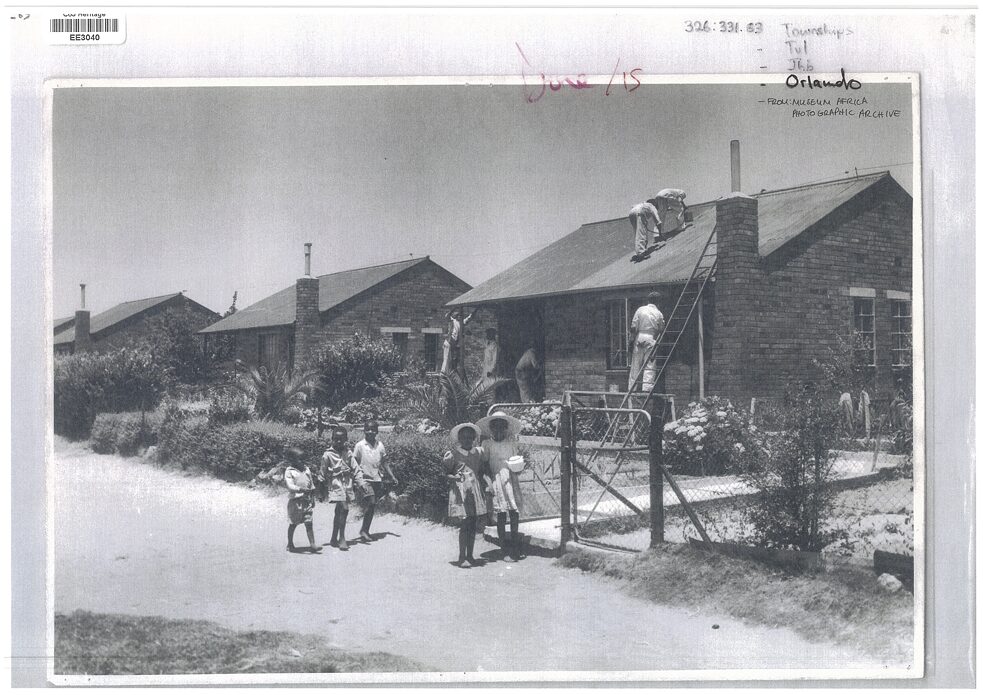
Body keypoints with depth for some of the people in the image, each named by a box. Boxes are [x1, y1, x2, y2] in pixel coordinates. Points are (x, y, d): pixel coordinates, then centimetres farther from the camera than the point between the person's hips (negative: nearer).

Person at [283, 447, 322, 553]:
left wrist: (312, 499, 16)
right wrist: (301, 489, -34)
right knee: (293, 524, 8)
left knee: (309, 523, -2)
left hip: (307, 500, 4)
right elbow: (290, 486, -20)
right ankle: (290, 544, 22)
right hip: (295, 500, -4)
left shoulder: (306, 469, 10)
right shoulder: (289, 471, -7)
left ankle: (313, 545, -5)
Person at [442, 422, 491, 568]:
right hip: (460, 491, -5)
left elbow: (484, 469, 22)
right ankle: (461, 556, -4)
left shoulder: (479, 452, 9)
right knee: (465, 523, -12)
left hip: (476, 490, 5)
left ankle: (470, 555, 15)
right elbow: (446, 473, 4)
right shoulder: (453, 454, -3)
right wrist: (453, 478, -12)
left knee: (473, 525, 6)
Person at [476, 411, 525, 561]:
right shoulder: (487, 444, 4)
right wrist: (488, 481, -9)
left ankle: (514, 542, 15)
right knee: (500, 514, 0)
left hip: (511, 480, 2)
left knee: (514, 512, 0)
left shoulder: (512, 443, 10)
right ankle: (505, 549, 6)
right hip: (496, 480, -2)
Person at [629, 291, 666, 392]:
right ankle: (647, 387, -7)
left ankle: (631, 388, 6)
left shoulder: (640, 310, 1)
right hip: (651, 339, -1)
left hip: (639, 337, 1)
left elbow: (634, 327, -3)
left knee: (635, 365, 5)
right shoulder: (659, 314, 1)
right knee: (649, 365, 1)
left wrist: (632, 338, 2)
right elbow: (661, 331, 7)